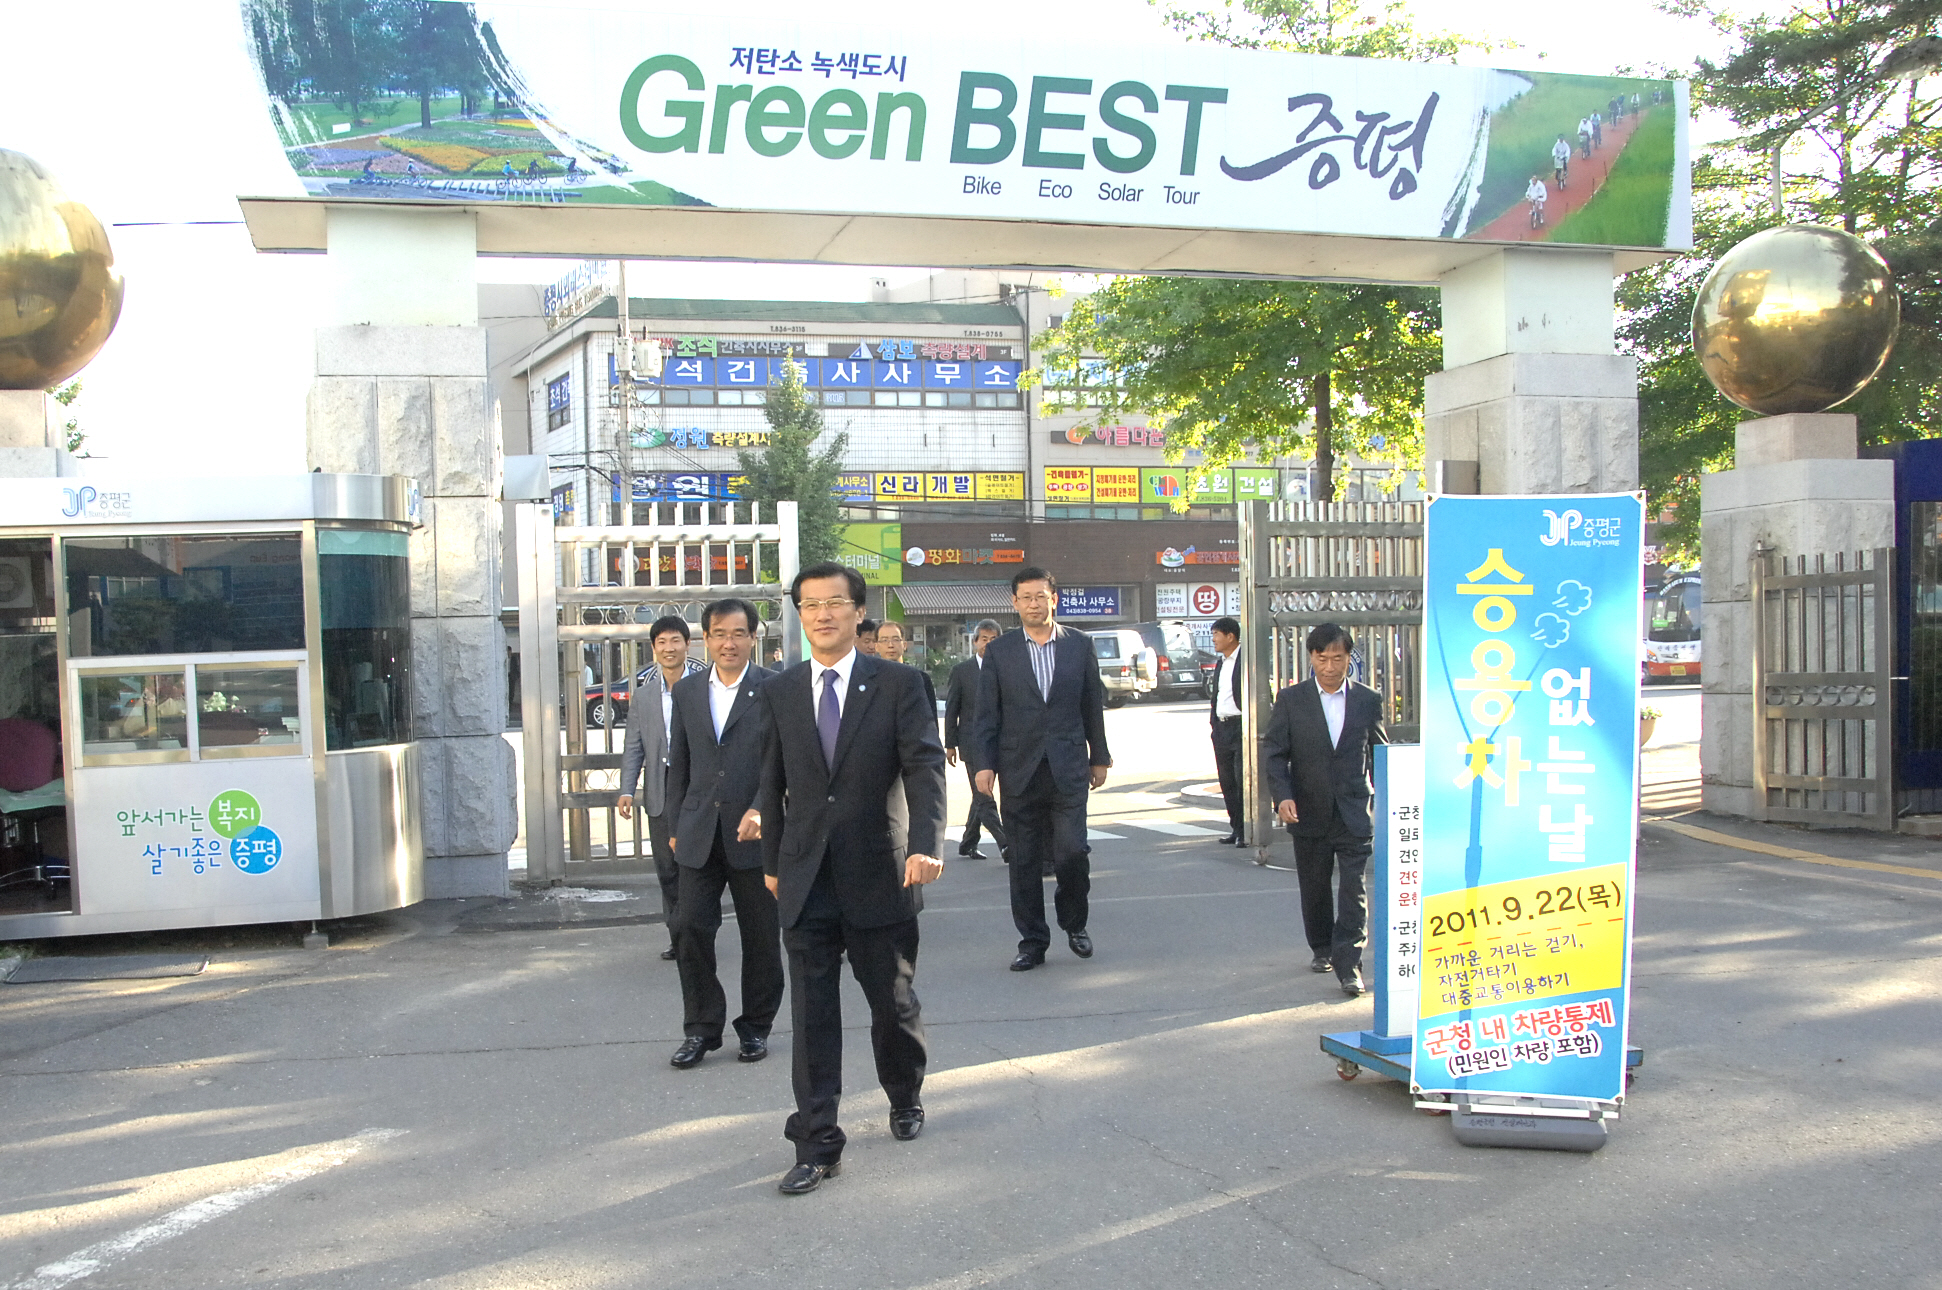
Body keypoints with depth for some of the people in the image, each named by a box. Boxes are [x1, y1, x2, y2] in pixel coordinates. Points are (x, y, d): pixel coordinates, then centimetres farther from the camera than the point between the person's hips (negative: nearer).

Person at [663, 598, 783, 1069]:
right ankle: (701, 1029, 11)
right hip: (700, 834, 3)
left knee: (761, 936, 6)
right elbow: (679, 764, 15)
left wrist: (762, 810, -21)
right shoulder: (687, 690, 10)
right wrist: (676, 826, 12)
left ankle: (756, 1026, 22)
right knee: (689, 928, -3)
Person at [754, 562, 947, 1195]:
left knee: (893, 1001, 12)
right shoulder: (780, 692, 7)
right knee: (812, 1015, 2)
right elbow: (774, 781, 14)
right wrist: (772, 859, 17)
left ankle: (905, 1099, 39)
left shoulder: (899, 684, -3)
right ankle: (817, 1145, 9)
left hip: (879, 875, -2)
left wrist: (925, 845, -25)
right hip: (806, 878, 2)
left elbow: (924, 767, -11)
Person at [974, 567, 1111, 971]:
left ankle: (1074, 922, 19)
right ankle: (1032, 942, 15)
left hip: (1068, 770, 0)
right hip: (1019, 771, 0)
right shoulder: (998, 651, 4)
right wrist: (985, 764, -4)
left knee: (1072, 852, -7)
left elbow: (1093, 705, 11)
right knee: (1024, 862, 4)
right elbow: (987, 714, 4)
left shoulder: (1079, 645, 6)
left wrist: (1099, 757, 12)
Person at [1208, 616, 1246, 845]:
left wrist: (1249, 728, -16)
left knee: (1243, 781, -7)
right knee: (1227, 782, 10)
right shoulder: (1220, 664, 17)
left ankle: (1247, 831, -1)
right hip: (1221, 729, 8)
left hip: (1241, 728, -8)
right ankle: (1236, 829, 16)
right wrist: (1214, 724, 14)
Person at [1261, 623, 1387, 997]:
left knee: (1354, 889, -9)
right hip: (1309, 813, 1)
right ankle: (1322, 950, 33)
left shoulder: (1367, 701, 3)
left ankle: (1348, 966, -8)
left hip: (1353, 813, -1)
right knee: (1314, 889, 14)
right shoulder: (1291, 700, 0)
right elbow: (1273, 752, -2)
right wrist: (1282, 795, -15)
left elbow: (1378, 755, 11)